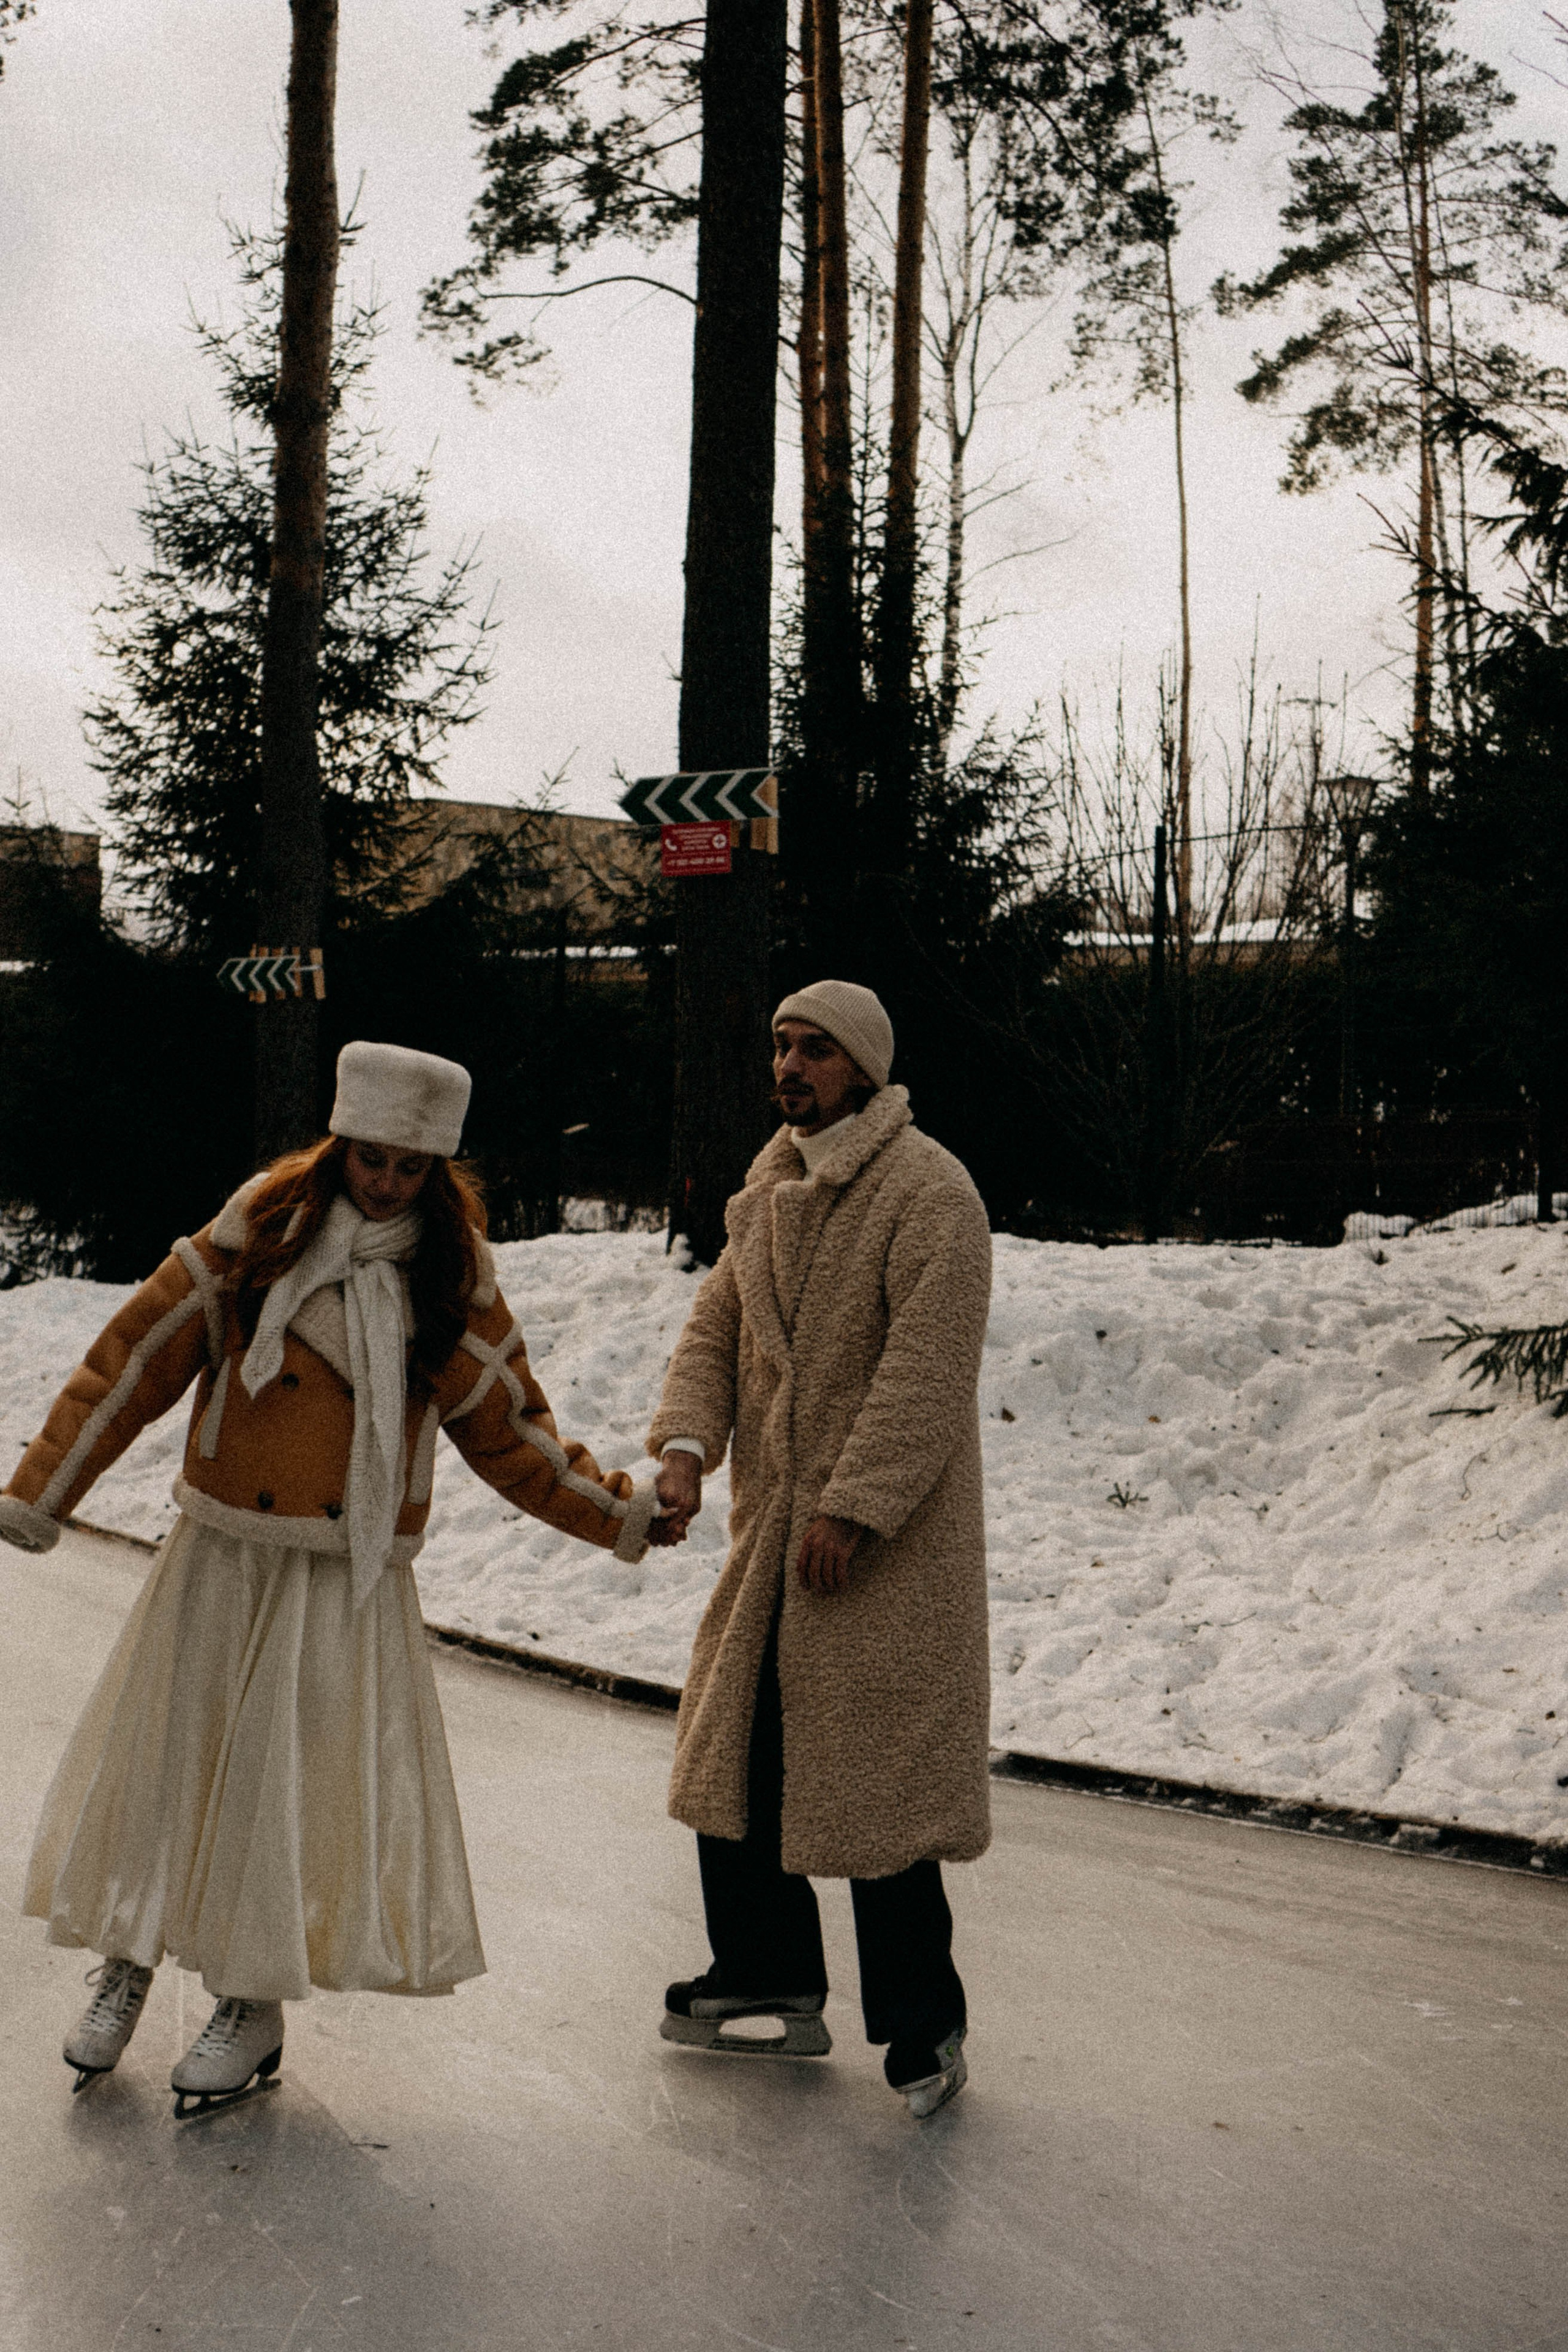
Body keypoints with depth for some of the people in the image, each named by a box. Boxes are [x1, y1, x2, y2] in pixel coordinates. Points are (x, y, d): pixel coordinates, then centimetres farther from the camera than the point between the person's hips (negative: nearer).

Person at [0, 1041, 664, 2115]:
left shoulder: (452, 1276, 0)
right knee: (164, 1751, 8)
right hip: (222, 1557, 1)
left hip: (349, 1580, -1)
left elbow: (509, 1430, 8)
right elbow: (137, 1360, -3)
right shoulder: (257, 1234, -4)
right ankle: (129, 1959, 31)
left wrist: (621, 1511, 2)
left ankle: (254, 2005, 18)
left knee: (300, 1776, 0)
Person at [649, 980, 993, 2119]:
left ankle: (922, 2022, 13)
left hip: (888, 1546, -8)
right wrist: (686, 1441, -6)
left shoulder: (931, 1193, -14)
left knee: (875, 1772, -3)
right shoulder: (771, 1188, 12)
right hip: (773, 1524, 8)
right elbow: (716, 1327, 11)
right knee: (738, 1751, 15)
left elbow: (929, 1369, -20)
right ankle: (771, 1978, 33)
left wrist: (854, 1508, -24)